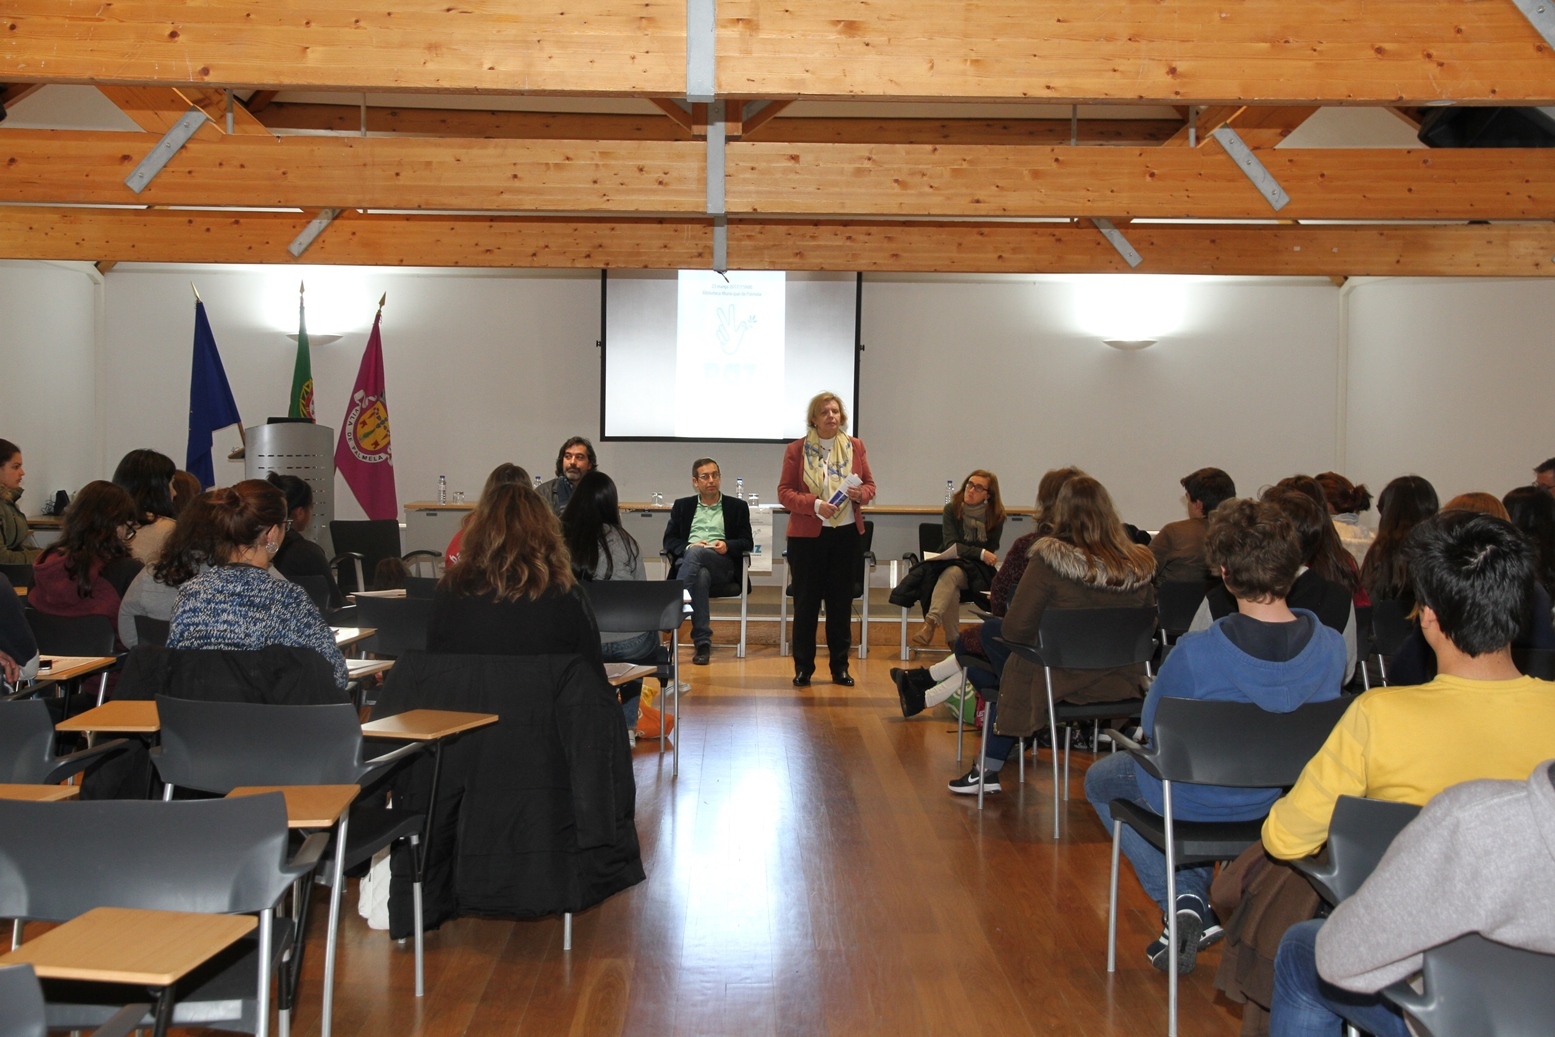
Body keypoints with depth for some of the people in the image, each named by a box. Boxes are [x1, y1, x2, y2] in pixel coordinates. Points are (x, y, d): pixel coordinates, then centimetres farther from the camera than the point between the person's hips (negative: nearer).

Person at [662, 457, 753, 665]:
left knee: (696, 553, -37)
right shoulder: (682, 506, 24)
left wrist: (727, 545, -11)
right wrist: (688, 546, -8)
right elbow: (669, 540, 14)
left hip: (723, 564, -1)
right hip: (688, 560, 1)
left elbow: (747, 542, 11)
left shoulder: (737, 506, 20)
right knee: (701, 576, -39)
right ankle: (703, 642, -44)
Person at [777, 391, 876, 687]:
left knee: (842, 601, 8)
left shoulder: (855, 447, 6)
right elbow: (784, 492, -4)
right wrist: (814, 504, -19)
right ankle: (803, 667, 12)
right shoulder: (797, 449, -2)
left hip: (847, 534, 3)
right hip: (808, 535, -2)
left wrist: (861, 493, -12)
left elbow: (870, 485, 11)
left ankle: (840, 666, 18)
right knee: (806, 602, 2)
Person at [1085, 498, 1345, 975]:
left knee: (1101, 778, 28)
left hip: (1195, 805, -5)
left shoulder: (1195, 654, -34)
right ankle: (1198, 902, 37)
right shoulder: (1331, 647, -22)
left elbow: (1152, 727, -15)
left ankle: (1185, 902, 13)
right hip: (1283, 799, 5)